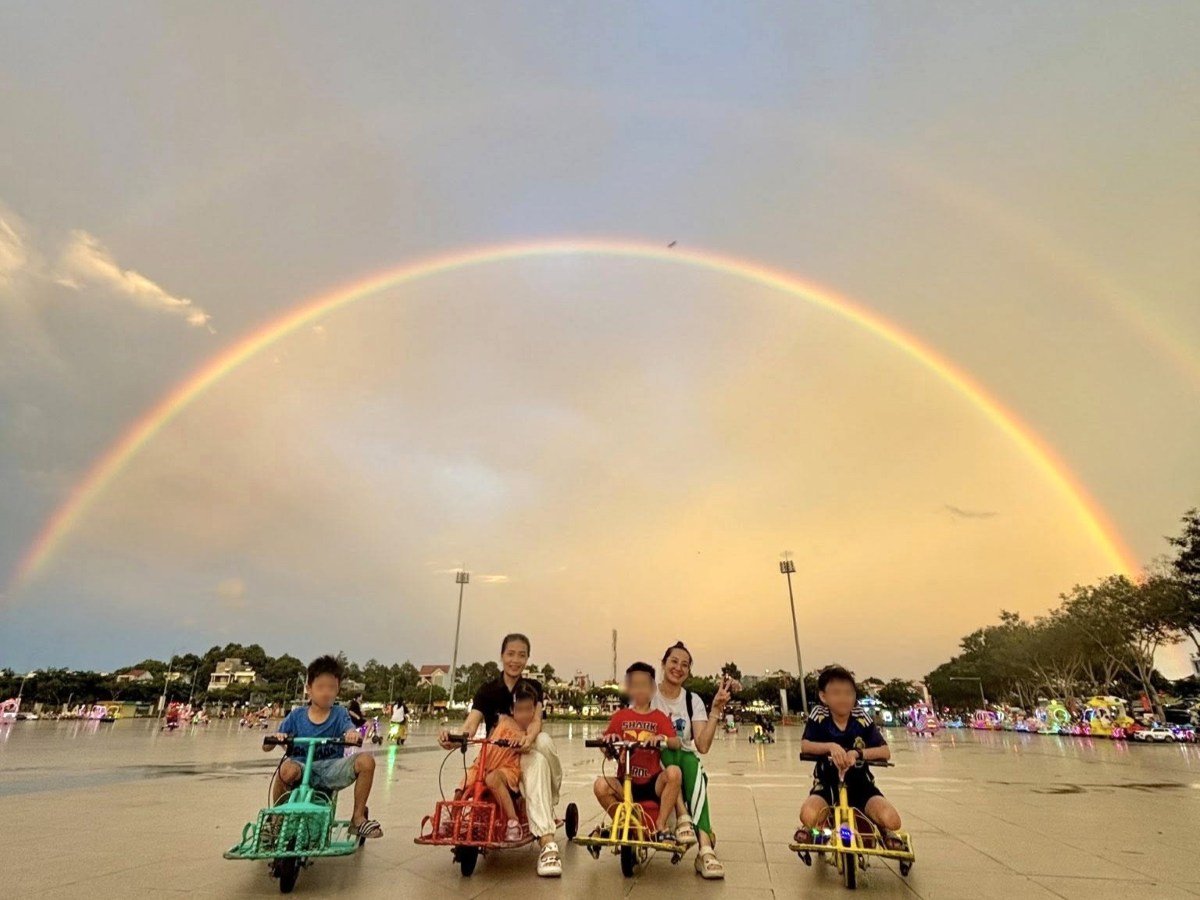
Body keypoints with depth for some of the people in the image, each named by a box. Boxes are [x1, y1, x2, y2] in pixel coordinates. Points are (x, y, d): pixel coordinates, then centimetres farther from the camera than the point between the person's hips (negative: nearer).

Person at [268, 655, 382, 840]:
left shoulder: (339, 713, 4)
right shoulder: (297, 715, 4)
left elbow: (350, 729, -16)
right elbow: (266, 747, 3)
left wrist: (353, 734, -41)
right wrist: (275, 738, -21)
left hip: (331, 768, 1)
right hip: (302, 766, -1)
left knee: (366, 760, -25)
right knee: (288, 768, -36)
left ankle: (358, 817, -5)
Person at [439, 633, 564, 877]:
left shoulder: (533, 687, 1)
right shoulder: (487, 691, -2)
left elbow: (536, 720, -17)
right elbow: (471, 723, -18)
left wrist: (528, 738, -43)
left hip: (525, 751, 0)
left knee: (543, 740, -35)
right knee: (537, 764, -32)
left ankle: (552, 798, -16)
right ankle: (548, 843, -25)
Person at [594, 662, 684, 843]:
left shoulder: (660, 717, 7)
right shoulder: (620, 716, 8)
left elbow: (676, 743, -6)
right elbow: (607, 751, 6)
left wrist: (663, 739, -28)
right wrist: (608, 740, -17)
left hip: (653, 783, 0)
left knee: (674, 772, -30)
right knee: (601, 785, -29)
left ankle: (661, 826, -12)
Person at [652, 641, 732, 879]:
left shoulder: (693, 701, -2)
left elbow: (702, 746, -14)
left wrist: (716, 710, -22)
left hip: (685, 760, 1)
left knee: (692, 763, -34)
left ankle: (705, 846, -42)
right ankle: (682, 816, -35)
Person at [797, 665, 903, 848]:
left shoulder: (861, 717, -8)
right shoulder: (818, 715, -10)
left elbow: (885, 752, -14)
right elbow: (805, 746, -19)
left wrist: (857, 753, -32)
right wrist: (830, 746, -37)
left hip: (860, 784, 1)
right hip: (827, 783, -1)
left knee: (891, 820, -26)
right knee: (809, 816, -32)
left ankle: (885, 832, 14)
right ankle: (810, 829, 9)